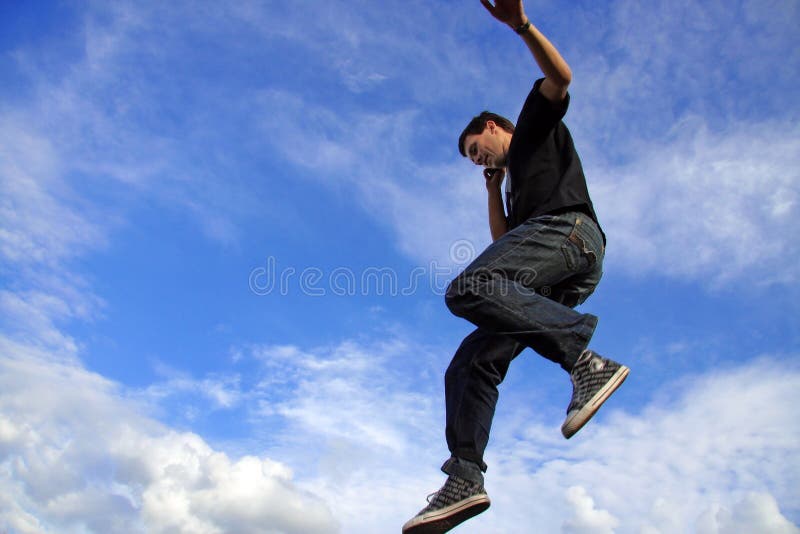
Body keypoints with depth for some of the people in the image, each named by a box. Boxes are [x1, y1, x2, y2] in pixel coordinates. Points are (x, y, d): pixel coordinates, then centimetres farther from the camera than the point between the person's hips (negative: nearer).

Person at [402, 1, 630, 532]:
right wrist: (494, 187, 34)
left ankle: (586, 359, -36)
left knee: (468, 289, -33)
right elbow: (503, 241, 35)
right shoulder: (516, 181, 42)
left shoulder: (537, 124, 24)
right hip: (559, 279, 8)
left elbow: (560, 78, 4)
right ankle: (465, 478, -14)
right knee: (472, 362, -5)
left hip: (567, 228, -8)